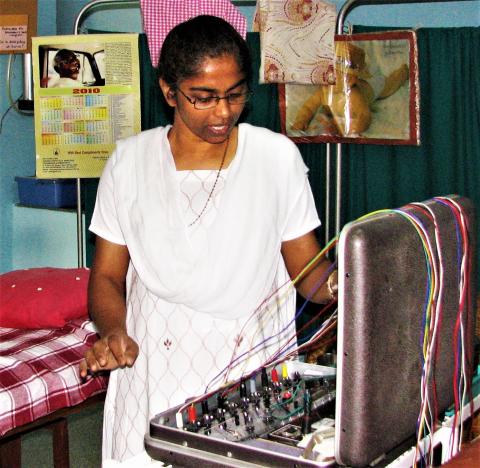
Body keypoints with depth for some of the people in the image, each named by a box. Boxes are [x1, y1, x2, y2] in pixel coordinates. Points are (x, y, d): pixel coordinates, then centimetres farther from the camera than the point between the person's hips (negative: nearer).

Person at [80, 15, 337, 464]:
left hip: (257, 369, 0)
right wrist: (114, 333, -11)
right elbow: (107, 276, 9)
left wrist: (336, 283, -17)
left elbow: (308, 271, 6)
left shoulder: (277, 156, 4)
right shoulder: (131, 160, 5)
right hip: (155, 372, 0)